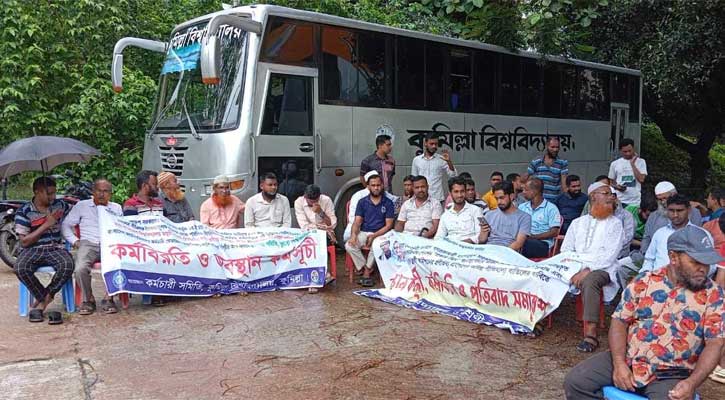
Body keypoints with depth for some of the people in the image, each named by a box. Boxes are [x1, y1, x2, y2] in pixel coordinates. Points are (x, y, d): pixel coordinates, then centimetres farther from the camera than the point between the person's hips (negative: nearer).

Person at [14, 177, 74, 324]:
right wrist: (46, 225, -10)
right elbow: (24, 242, -4)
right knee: (20, 268, -35)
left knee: (67, 265, -33)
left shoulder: (60, 205, 9)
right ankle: (48, 301, -16)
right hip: (32, 250, -1)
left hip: (55, 248, 2)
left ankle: (41, 302, -15)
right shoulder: (24, 211, 0)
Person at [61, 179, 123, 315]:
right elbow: (66, 225, 16)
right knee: (80, 268, -33)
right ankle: (88, 299, -8)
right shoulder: (81, 205, 20)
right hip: (88, 244, 0)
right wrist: (75, 241, 2)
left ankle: (108, 298, -13)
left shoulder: (117, 208, 25)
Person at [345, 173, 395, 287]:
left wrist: (374, 236, -17)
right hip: (363, 233, 2)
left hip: (380, 234, -2)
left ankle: (366, 272, -14)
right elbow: (357, 222, 2)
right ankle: (365, 268, -10)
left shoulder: (388, 203, 2)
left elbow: (389, 225, -3)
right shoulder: (362, 202, 8)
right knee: (349, 245, -26)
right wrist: (354, 234, -20)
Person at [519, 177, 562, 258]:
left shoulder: (551, 208, 5)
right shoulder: (522, 207, 22)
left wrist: (533, 237, -13)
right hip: (523, 240, 4)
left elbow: (554, 232, -3)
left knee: (527, 244, -38)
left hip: (542, 243, -3)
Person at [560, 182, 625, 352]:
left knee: (589, 281, -37)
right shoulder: (578, 223, 22)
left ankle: (591, 334, -39)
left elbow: (609, 255, -4)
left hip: (601, 269, -4)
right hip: (576, 268, 4)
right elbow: (565, 250, 15)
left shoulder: (615, 223, 10)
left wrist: (587, 270, -18)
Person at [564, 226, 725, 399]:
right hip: (627, 359, 2)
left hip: (671, 374, -2)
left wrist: (692, 383, -21)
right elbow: (619, 321, 2)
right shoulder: (643, 282, 2)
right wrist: (619, 363, -12)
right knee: (575, 381, -11)